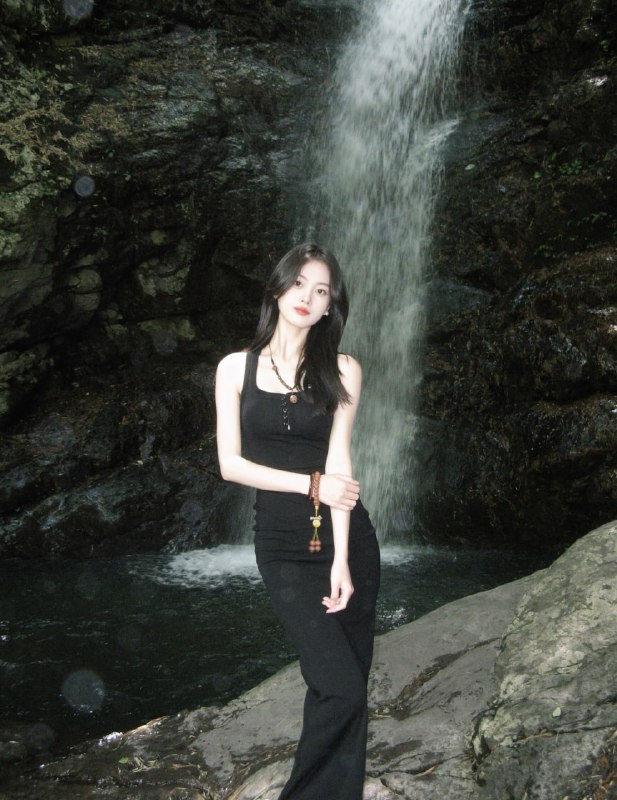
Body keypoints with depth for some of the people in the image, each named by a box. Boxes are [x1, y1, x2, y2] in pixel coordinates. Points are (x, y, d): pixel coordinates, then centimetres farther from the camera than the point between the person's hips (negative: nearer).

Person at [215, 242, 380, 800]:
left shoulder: (342, 372, 4)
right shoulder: (237, 368, 3)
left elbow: (338, 462, -5)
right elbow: (230, 463, -1)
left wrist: (341, 561, -12)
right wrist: (313, 484, -9)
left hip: (347, 536, 2)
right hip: (283, 544, -1)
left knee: (344, 687, 4)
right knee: (342, 690, -11)